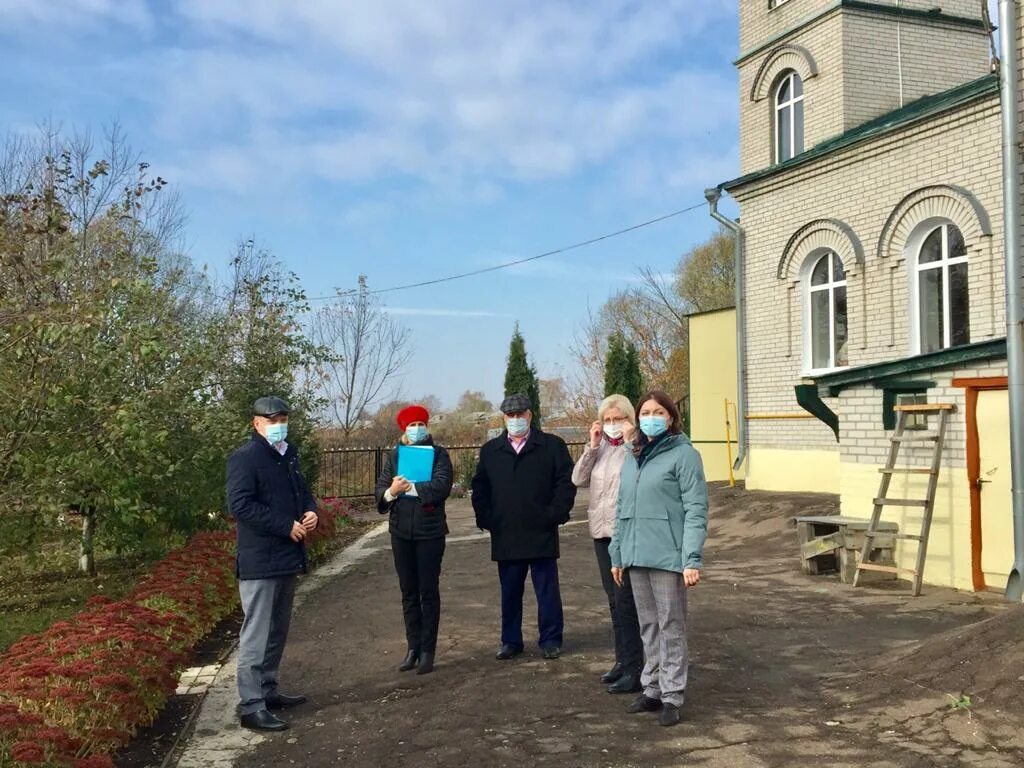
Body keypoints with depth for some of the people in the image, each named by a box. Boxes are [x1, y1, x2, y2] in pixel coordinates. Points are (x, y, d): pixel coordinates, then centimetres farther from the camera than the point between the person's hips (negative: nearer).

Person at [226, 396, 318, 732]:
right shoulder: (245, 458, -12)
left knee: (277, 631, 18)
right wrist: (287, 526, -20)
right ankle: (251, 706, 1)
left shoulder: (288, 455, 13)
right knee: (257, 634, -5)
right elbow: (240, 505, -21)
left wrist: (310, 511, 1)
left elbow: (302, 490, 24)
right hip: (259, 561, -9)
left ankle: (268, 691, 31)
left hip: (287, 558, 9)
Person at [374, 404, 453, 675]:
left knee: (429, 591, 3)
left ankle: (428, 651, 11)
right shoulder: (394, 456, 9)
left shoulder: (438, 454, -1)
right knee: (408, 592, 10)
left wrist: (410, 487, -22)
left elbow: (442, 486, -17)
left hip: (430, 531, -3)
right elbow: (380, 490, 1)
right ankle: (413, 647, 20)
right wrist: (391, 491, -21)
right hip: (401, 531, 3)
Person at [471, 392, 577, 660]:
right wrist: (485, 519, 1)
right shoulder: (490, 450, 11)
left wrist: (555, 514, -10)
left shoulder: (553, 446, 2)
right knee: (510, 592, 10)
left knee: (547, 591, 4)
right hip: (505, 536, 3)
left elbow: (566, 481, -2)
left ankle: (551, 640, 15)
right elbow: (479, 488, 12)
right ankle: (511, 641, 21)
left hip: (542, 534, -2)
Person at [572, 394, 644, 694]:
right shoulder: (600, 448, 11)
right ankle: (622, 660, 28)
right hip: (602, 531, 7)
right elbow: (578, 479, 3)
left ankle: (634, 669, 4)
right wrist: (592, 445, -5)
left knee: (626, 601, -5)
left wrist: (629, 441, -20)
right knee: (614, 600, 15)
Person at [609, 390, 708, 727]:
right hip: (636, 557, 6)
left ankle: (672, 697, 11)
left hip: (667, 556, -6)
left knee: (671, 627, 2)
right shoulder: (631, 459, 14)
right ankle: (653, 689, 25)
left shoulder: (683, 455, -6)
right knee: (648, 627, 14)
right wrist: (617, 554, 16)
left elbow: (696, 510, -12)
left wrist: (692, 559, -18)